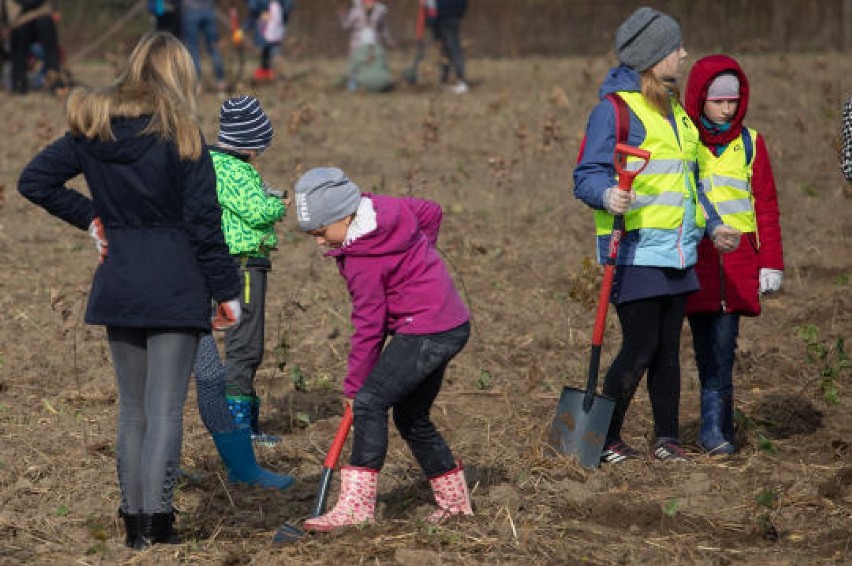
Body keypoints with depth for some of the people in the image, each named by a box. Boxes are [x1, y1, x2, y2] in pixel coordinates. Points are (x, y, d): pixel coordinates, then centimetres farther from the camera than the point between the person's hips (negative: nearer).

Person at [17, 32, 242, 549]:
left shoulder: (94, 128, 5)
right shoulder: (181, 133, -9)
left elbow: (34, 181, 7)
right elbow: (204, 221, -10)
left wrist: (89, 217, 9)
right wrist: (227, 292, -4)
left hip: (118, 287, 4)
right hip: (175, 287, -4)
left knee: (132, 408, 13)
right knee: (165, 408, -3)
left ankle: (134, 519, 14)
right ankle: (157, 519, -12)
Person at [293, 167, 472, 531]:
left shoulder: (364, 261, -20)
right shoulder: (386, 207, 2)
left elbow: (368, 327, -16)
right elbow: (430, 212, 19)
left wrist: (354, 385, -8)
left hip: (425, 332, -10)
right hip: (451, 325, 10)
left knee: (369, 403, -18)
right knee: (412, 418, 19)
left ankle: (357, 504, -24)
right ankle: (455, 501, 30)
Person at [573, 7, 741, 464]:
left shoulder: (674, 110, 19)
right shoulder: (615, 110, -9)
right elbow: (587, 177, -14)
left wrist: (711, 226, 26)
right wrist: (608, 196, -34)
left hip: (676, 254, 8)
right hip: (636, 253, -8)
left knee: (668, 348, 10)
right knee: (639, 350, -7)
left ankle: (667, 438, 17)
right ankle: (606, 439, 6)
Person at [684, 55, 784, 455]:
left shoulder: (749, 143, 9)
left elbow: (766, 205, 12)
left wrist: (772, 264, 7)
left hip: (738, 257, 1)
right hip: (693, 256, -1)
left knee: (723, 342, -6)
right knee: (707, 343, -4)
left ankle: (714, 427, -5)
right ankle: (722, 424, 1)